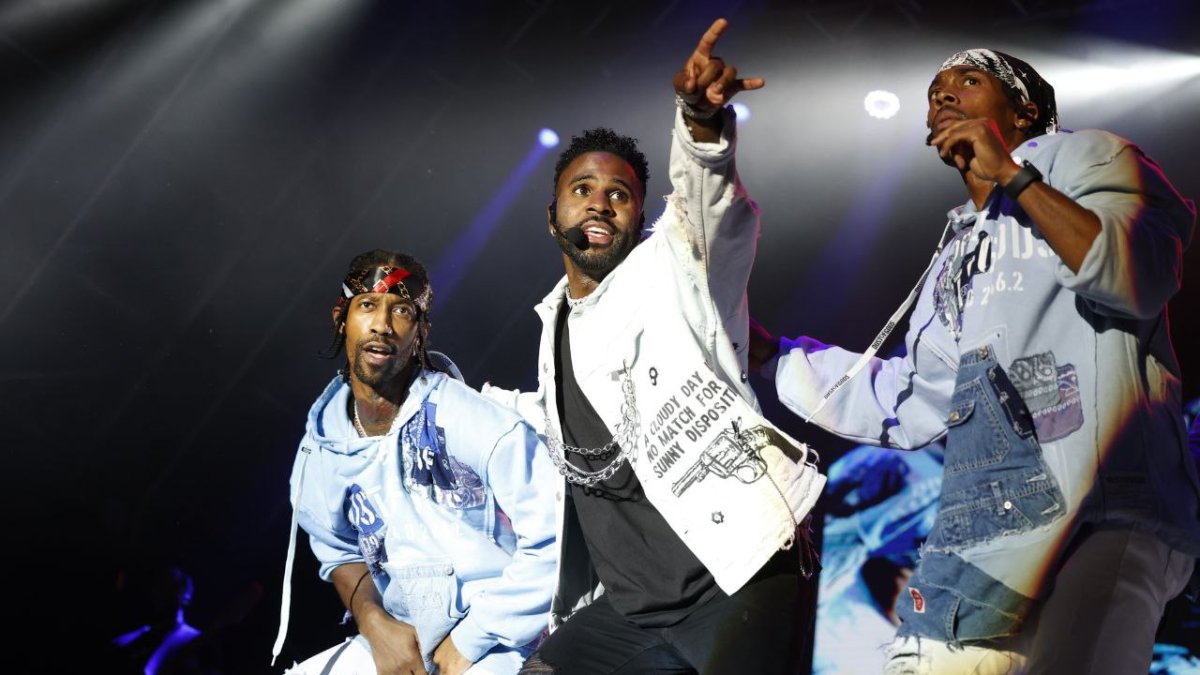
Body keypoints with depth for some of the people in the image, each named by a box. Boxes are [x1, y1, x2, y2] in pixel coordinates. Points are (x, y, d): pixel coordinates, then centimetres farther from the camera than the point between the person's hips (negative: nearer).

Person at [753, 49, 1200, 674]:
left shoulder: (1078, 156, 12)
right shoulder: (955, 258, 30)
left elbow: (1142, 280, -7)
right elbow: (907, 404, 27)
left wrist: (1013, 176, -6)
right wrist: (767, 352, 30)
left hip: (1103, 507, -6)